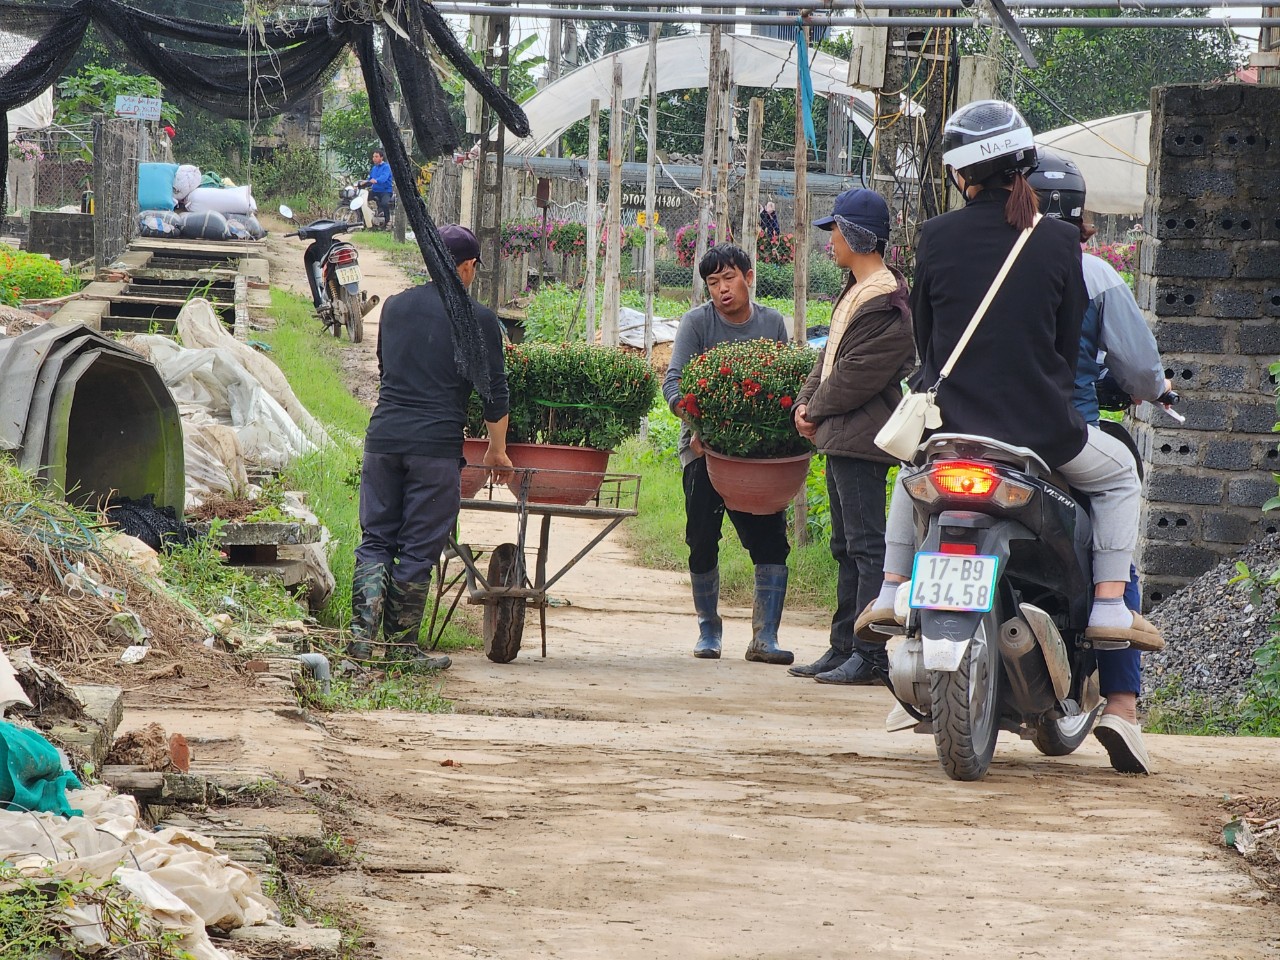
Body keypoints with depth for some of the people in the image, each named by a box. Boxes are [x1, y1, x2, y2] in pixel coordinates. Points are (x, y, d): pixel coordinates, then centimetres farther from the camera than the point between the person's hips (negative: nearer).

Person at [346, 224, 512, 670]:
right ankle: (402, 645, 5)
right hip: (437, 445, -4)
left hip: (383, 437, 4)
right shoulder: (478, 319, -1)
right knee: (418, 549, 2)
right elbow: (495, 393, 3)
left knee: (375, 539, 10)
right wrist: (497, 450, 18)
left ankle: (363, 631, -6)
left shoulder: (395, 307, 13)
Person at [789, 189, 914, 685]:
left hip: (862, 438, -11)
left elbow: (858, 377, -18)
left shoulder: (886, 302, -16)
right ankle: (844, 646, 20)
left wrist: (816, 407, -6)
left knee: (866, 546, -10)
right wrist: (807, 401, 5)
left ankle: (869, 654, -11)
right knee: (847, 548, 14)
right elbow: (831, 355, 20)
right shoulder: (856, 291, 16)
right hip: (840, 436, 11)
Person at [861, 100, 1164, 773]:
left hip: (951, 421, 2)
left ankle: (891, 593, 29)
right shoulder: (1057, 242, -4)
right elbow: (1070, 343, 4)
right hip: (1039, 431, -2)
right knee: (1118, 473, 25)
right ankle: (1108, 609, 10)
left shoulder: (936, 238, -2)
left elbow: (922, 339, 9)